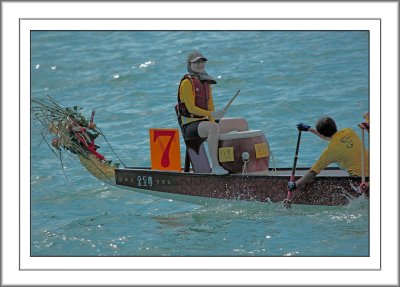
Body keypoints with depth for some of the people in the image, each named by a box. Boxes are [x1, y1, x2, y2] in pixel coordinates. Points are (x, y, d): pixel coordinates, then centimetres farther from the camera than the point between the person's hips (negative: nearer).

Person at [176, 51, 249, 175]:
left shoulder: (206, 82, 15)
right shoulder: (186, 82, -10)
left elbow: (210, 107, 14)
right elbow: (191, 108, -19)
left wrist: (213, 121, -6)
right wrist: (211, 114, -29)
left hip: (204, 122, 9)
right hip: (190, 124, -9)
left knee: (242, 123, 5)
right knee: (213, 127, -41)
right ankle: (215, 166, -42)